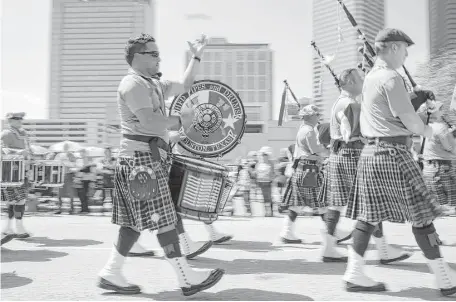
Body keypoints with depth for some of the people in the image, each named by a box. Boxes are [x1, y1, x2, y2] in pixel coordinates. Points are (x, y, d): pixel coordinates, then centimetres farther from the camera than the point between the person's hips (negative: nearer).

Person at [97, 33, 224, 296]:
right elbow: (150, 122, -21)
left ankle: (111, 273, 17)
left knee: (137, 220, 11)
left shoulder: (154, 84, 22)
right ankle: (187, 278, 0)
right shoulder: (133, 84, -9)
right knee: (164, 219, -7)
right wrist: (181, 120, -8)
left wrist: (196, 57, 28)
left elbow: (184, 87, 33)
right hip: (142, 157, -10)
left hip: (149, 157, 10)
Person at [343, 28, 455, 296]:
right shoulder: (391, 78, -13)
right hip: (393, 153, -9)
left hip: (371, 153, 9)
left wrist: (418, 97, 8)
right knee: (421, 214, 0)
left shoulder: (371, 78, 15)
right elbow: (410, 122, -13)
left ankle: (355, 274, 12)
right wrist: (427, 130, 6)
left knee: (369, 215, 10)